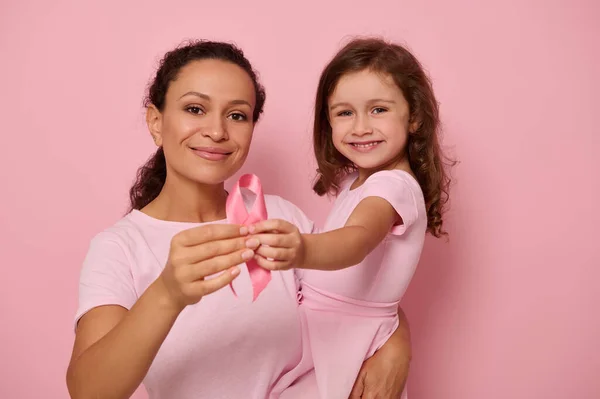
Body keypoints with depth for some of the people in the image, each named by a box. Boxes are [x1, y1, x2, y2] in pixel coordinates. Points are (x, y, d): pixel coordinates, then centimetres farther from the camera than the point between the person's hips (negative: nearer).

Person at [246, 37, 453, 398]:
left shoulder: (394, 186, -23)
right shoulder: (358, 179, 7)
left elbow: (358, 239, -42)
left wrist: (303, 250, -59)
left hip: (348, 340, -8)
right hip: (321, 330, 8)